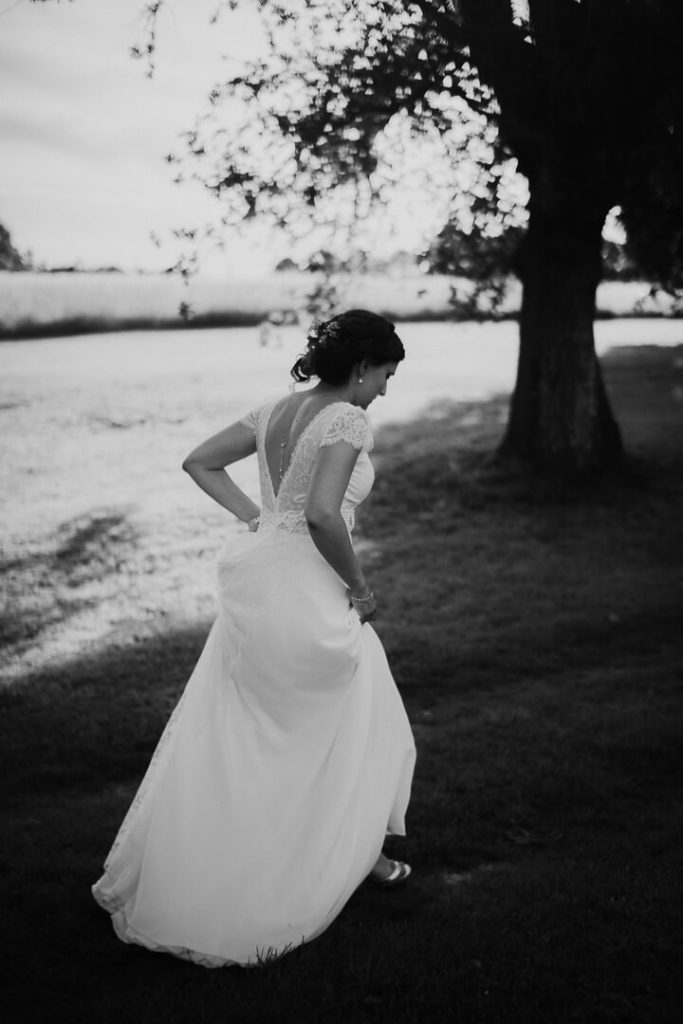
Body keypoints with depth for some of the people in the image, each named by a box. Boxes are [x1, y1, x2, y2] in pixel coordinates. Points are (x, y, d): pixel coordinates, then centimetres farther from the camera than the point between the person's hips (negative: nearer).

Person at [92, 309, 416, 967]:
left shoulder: (277, 411, 10)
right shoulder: (346, 420, -15)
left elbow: (199, 462, 17)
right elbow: (322, 514, -27)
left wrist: (256, 516, 12)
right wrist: (359, 586, -14)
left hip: (258, 578, 8)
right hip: (309, 592, -8)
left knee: (220, 732, 19)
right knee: (362, 730, 15)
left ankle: (161, 877, 29)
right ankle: (355, 856, 32)